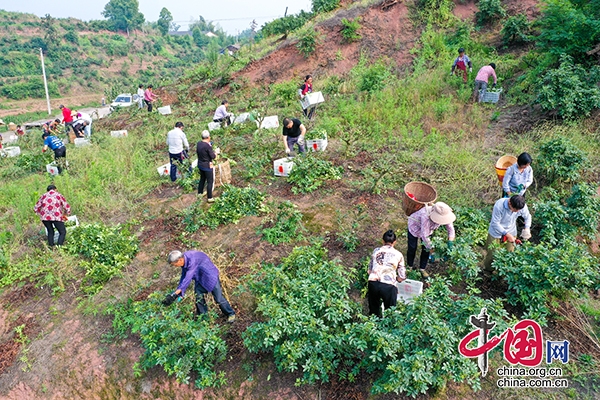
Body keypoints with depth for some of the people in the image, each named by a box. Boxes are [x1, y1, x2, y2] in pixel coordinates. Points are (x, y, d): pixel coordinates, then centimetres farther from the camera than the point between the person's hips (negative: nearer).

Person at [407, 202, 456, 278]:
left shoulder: (444, 214, -29)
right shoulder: (426, 217, -47)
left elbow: (450, 228, -16)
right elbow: (424, 236, -42)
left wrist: (450, 242, -25)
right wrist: (431, 249, -36)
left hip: (428, 229, 5)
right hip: (414, 228, -5)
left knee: (426, 250, 7)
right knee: (412, 248, 7)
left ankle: (422, 269, 26)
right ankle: (409, 267, 31)